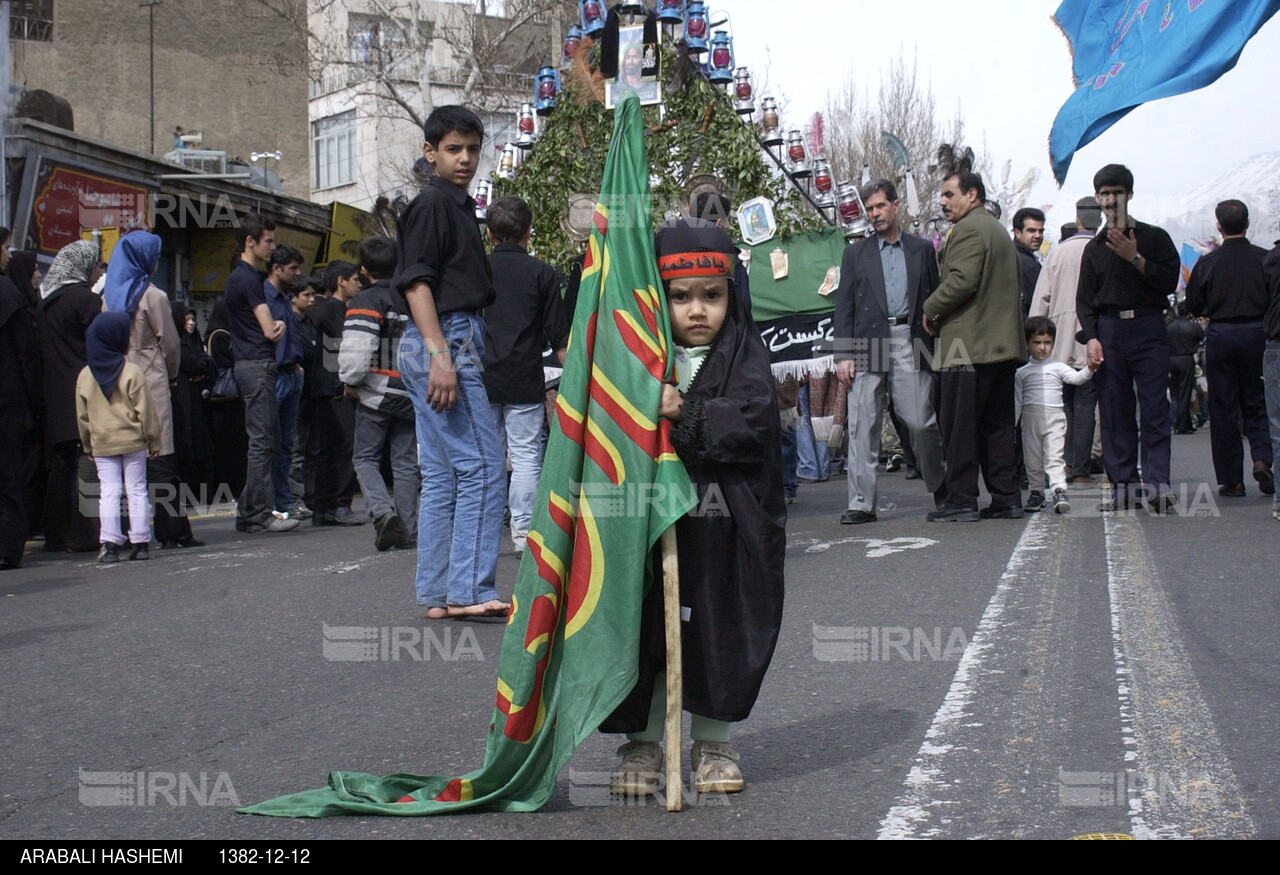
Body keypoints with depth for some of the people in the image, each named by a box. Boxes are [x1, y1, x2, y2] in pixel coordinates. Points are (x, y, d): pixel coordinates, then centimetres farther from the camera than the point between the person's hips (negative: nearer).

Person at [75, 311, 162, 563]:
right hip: (133, 440, -2)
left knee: (109, 492, 3)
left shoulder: (85, 375, 1)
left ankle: (110, 543, -5)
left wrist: (88, 445, 16)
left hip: (101, 444, 2)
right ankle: (141, 543, 6)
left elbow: (82, 416, 7)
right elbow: (146, 411, -9)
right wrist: (154, 439, 0)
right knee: (137, 490, 5)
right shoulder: (132, 373, -10)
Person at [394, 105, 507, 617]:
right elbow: (416, 282, -16)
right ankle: (470, 590, -9)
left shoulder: (458, 206, 22)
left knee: (442, 475, 9)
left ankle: (439, 595, 12)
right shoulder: (432, 204, -7)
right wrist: (440, 355, -23)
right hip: (444, 342, -10)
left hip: (449, 344, 10)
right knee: (482, 466, -11)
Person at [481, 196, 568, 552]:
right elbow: (560, 337, -1)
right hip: (525, 382, -2)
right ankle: (523, 529, 0)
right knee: (526, 455, 2)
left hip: (481, 378, 2)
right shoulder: (543, 273, -2)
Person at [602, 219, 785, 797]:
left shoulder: (745, 354, 1)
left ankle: (713, 743, 23)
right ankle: (642, 743, 20)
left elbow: (754, 423, -14)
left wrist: (683, 413, -22)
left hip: (726, 529, 0)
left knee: (723, 635, 7)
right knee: (646, 634, 6)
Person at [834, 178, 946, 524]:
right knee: (862, 427, -3)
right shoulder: (856, 253, 13)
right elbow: (844, 307, 9)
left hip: (910, 344, -1)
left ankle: (941, 489, 18)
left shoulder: (922, 249, 14)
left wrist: (938, 348, 2)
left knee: (922, 423, -3)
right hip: (867, 346, 1)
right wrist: (843, 355, -2)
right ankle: (862, 504, 0)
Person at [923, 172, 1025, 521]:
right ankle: (1007, 498, 11)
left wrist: (931, 309, -7)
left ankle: (961, 501, -5)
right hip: (1002, 343, 10)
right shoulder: (998, 230, 22)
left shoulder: (968, 229, -9)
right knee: (998, 424, 10)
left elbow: (961, 280, -20)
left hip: (969, 345, -10)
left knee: (959, 426, -5)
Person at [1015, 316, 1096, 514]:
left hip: (1054, 418, -2)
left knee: (1054, 456, -13)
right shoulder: (1021, 373, 11)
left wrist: (1089, 369, -28)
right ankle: (1037, 492, 20)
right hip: (1030, 418, 2)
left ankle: (1059, 491, -21)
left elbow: (1076, 378, -8)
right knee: (1032, 459, 7)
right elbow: (1017, 401, 13)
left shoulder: (1058, 368, 7)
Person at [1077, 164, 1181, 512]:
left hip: (1148, 329, -3)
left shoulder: (1153, 238, 6)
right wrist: (1090, 337, 0)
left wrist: (1136, 259, -12)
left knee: (1154, 408, -9)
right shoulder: (1094, 248, 16)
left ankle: (1156, 484, -12)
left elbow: (1170, 281, -4)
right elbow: (1085, 299, 13)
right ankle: (1124, 485, 5)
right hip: (1108, 331, 3)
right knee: (1114, 411, 1)